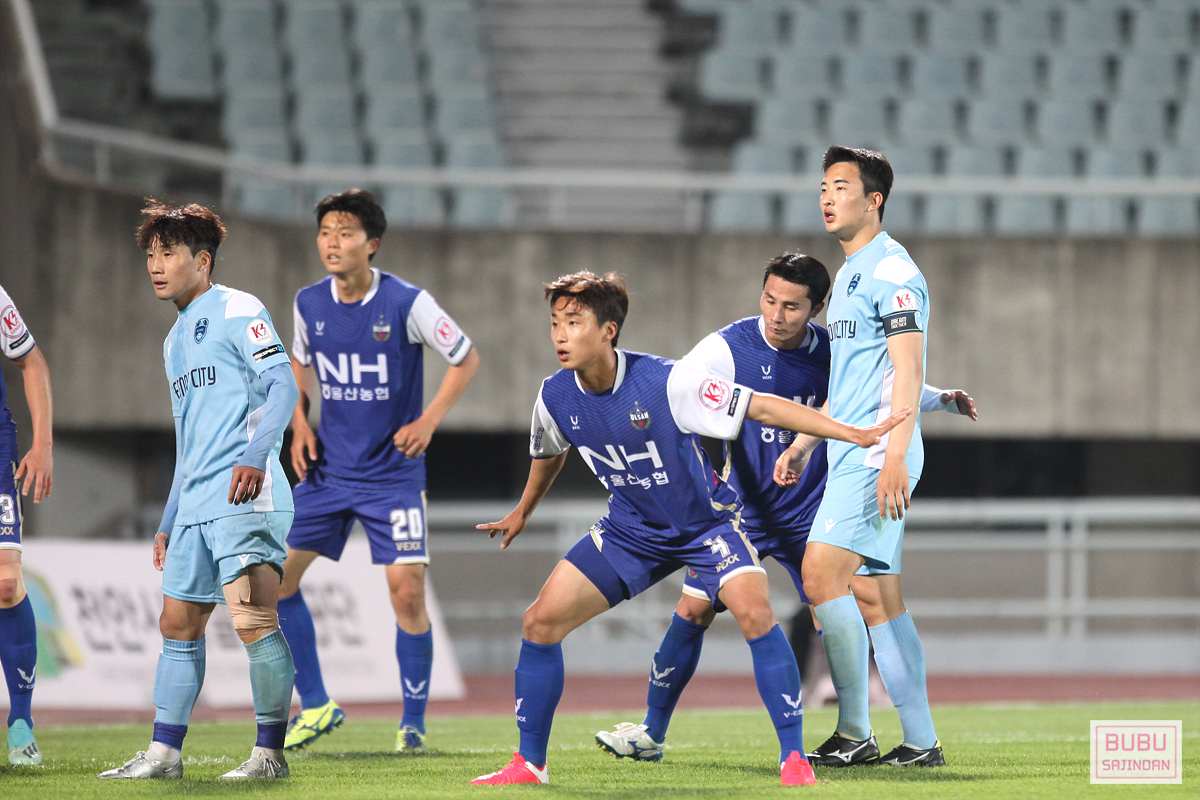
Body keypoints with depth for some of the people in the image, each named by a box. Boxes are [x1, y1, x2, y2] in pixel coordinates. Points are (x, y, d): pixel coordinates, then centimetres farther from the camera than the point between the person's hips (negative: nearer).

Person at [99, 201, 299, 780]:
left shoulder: (237, 311, -2)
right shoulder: (176, 340, 24)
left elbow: (283, 385, -14)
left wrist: (256, 456, -28)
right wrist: (168, 522, 27)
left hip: (245, 498, -9)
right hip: (195, 509, 9)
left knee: (253, 621, -15)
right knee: (178, 623, 9)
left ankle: (270, 753, -10)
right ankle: (163, 754, 13)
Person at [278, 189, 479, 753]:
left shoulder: (407, 303, -13)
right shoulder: (309, 303, 0)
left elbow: (466, 359, -3)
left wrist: (428, 422, -11)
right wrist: (299, 425, 6)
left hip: (393, 472, -4)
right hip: (328, 469, 4)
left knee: (407, 592, -11)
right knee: (275, 578, -4)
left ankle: (413, 723, 5)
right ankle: (315, 705, 10)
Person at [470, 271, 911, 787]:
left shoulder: (666, 382, -28)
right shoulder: (556, 396, -12)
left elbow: (760, 407, -24)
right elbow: (549, 453, 13)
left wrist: (855, 433, -27)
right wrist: (522, 512, 31)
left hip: (707, 521, -4)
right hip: (631, 528, 4)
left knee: (755, 614, -28)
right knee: (540, 622, -6)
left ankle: (793, 758, -17)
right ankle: (529, 764, 9)